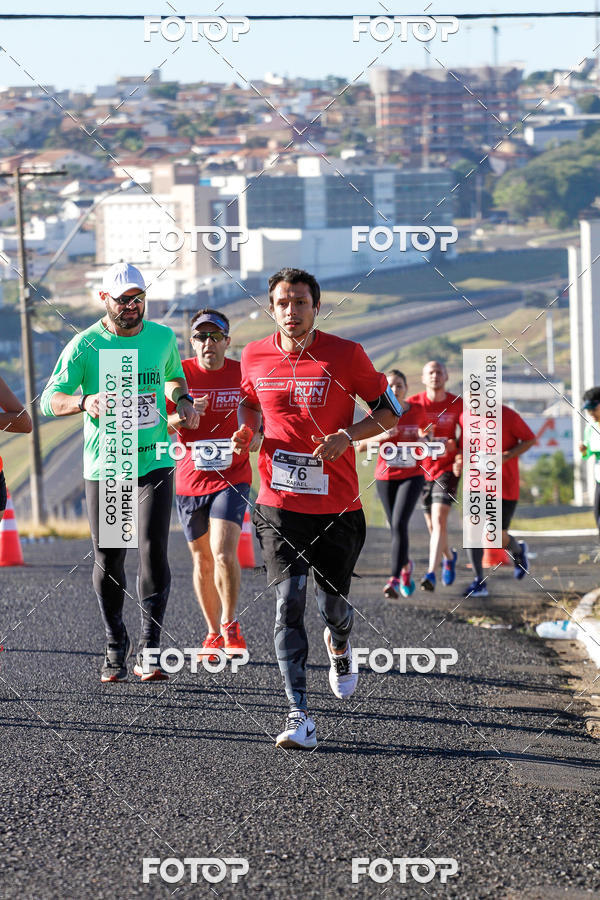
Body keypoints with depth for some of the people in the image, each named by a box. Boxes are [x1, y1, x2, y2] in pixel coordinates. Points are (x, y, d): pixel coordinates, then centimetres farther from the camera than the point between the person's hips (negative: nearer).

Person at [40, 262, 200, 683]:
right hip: (104, 469, -1)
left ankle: (149, 650, -7)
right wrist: (85, 401, -28)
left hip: (154, 464, 1)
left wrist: (183, 401, 4)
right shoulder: (85, 345, -7)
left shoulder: (162, 337, 4)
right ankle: (116, 647, 24)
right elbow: (49, 399, -8)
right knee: (108, 561, 5)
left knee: (153, 551, -13)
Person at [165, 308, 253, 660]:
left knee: (224, 553, -19)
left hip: (232, 476, -2)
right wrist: (183, 416, -23)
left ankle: (230, 625, -2)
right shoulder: (180, 374, -2)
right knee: (203, 561, 10)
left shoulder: (244, 374, -2)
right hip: (190, 480, 2)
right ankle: (214, 634, 24)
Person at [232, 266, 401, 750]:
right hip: (280, 505, 1)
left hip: (336, 506, -1)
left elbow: (391, 411, 1)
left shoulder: (346, 355, -6)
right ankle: (300, 716, -12)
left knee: (333, 603, 7)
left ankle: (340, 646, 46)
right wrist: (247, 430, 1)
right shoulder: (255, 357, 3)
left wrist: (346, 437, -15)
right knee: (288, 601, -11)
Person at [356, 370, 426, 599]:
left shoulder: (417, 411, -1)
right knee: (396, 528, 10)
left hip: (412, 475, -2)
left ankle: (394, 579, -23)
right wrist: (382, 436, -23)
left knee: (399, 523, -19)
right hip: (385, 477, 2)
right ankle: (406, 564, 39)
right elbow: (360, 446, -6)